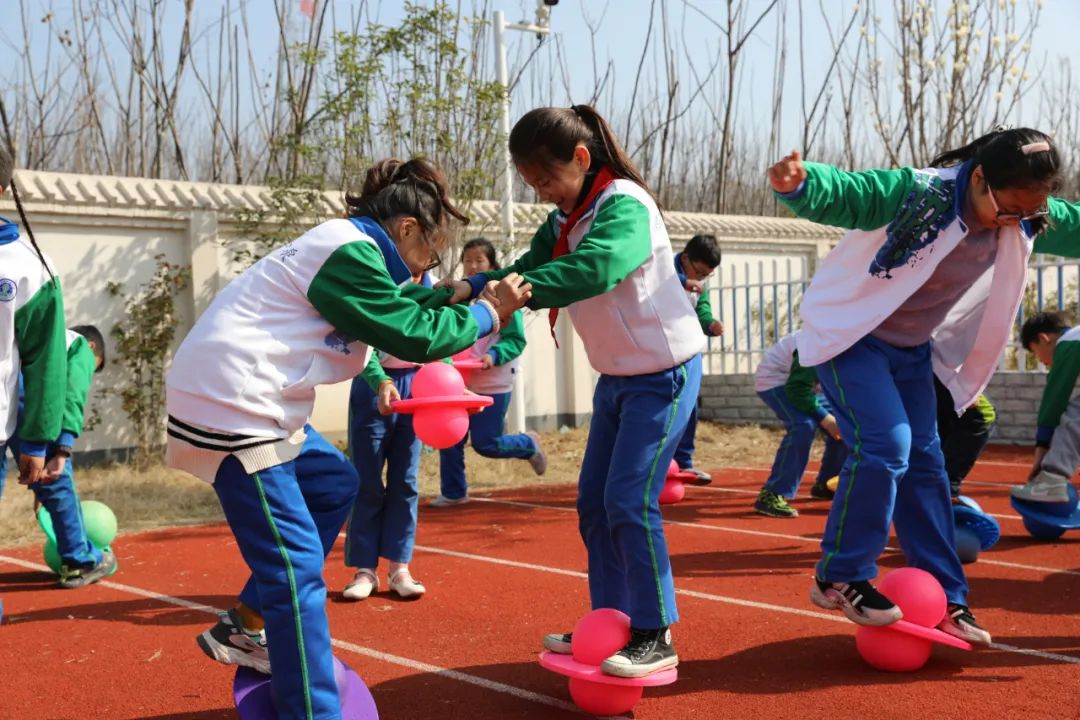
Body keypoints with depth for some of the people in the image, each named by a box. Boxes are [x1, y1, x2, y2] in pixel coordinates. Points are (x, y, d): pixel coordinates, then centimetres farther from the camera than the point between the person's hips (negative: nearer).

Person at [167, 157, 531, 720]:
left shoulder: (348, 247, 16)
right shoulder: (350, 253, -13)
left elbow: (390, 312, 30)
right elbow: (413, 335, -14)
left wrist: (449, 294, 24)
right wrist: (489, 315, -3)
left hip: (245, 400, 11)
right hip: (228, 403, -11)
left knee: (334, 485, 24)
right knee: (296, 564, -8)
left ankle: (243, 629, 26)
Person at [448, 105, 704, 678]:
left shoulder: (623, 204, -22)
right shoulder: (564, 221, 5)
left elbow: (595, 268, -40)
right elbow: (529, 271, -4)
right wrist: (475, 286, -23)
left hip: (664, 370, -9)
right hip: (617, 374, 9)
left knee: (629, 500, -11)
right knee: (594, 501, 9)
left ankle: (655, 636, 2)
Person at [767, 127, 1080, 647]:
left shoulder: (1024, 219, -7)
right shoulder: (918, 193, -29)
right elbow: (843, 194, -40)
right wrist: (799, 184, -61)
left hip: (912, 349, 7)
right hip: (851, 335, -7)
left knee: (924, 463, 9)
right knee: (884, 446, -20)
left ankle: (945, 601, 18)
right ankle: (840, 578, -4)